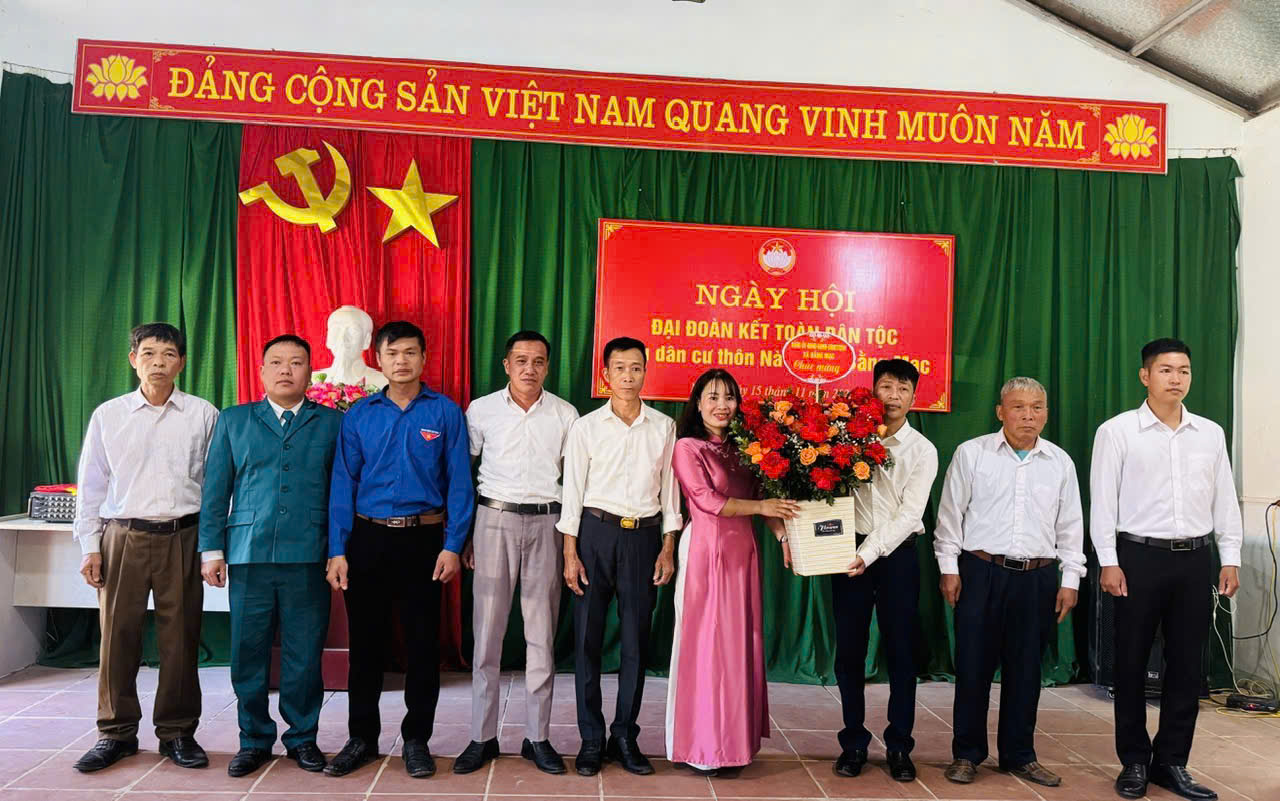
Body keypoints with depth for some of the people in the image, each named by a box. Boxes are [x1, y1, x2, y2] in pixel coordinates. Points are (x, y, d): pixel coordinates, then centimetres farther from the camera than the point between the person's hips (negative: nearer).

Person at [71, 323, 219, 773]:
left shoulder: (203, 415, 3)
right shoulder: (108, 415, 7)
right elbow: (91, 485, 9)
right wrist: (90, 546, 4)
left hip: (182, 538, -1)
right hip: (123, 537, 1)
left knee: (180, 638, 4)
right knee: (117, 636, 4)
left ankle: (177, 732, 17)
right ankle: (116, 733, 19)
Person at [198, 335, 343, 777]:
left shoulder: (332, 422, 8)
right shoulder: (233, 420, 13)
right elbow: (215, 489, 11)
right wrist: (211, 548, 5)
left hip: (308, 556, -1)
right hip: (248, 553, 1)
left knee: (304, 654, 5)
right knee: (248, 652, 6)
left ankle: (303, 737, 20)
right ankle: (254, 739, 22)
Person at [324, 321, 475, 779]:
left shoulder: (445, 413, 0)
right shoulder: (358, 415, 5)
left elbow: (459, 483, -2)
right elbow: (343, 484, 3)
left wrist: (452, 546, -10)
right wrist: (337, 550, -4)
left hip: (423, 539, -1)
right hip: (367, 539, 2)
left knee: (422, 642, 6)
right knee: (365, 642, 10)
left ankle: (417, 739, 21)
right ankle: (362, 737, 25)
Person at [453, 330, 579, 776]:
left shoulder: (565, 415, 4)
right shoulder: (481, 410, 2)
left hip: (546, 523, 1)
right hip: (495, 520, 0)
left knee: (542, 634, 5)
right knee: (487, 630, 2)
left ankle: (537, 738, 16)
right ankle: (482, 737, 14)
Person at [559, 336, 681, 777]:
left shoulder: (663, 427, 5)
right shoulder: (586, 426, -1)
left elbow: (669, 490, 8)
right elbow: (572, 492, -1)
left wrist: (668, 548, 4)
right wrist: (570, 554, -4)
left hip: (644, 536, 2)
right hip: (596, 531, -1)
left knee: (636, 641, 6)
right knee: (587, 638, 3)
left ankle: (625, 738, 19)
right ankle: (591, 740, 15)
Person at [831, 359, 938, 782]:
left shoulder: (922, 450, 1)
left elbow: (909, 514, -8)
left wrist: (870, 554, -18)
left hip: (897, 554, -1)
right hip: (851, 551, 1)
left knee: (900, 652, 4)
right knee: (849, 651, 6)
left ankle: (899, 747, 17)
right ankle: (854, 743, 19)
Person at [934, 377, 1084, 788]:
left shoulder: (1060, 462, 8)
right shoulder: (971, 453, -1)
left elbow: (1070, 525, 11)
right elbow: (951, 514, 1)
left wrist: (1070, 579, 7)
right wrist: (949, 568, -3)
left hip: (1038, 577, 3)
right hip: (981, 572, -2)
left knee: (1025, 669, 9)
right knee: (973, 665, 2)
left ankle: (1019, 755, 24)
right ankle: (966, 754, 16)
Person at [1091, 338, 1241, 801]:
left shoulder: (1211, 433, 10)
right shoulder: (1117, 431, -3)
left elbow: (1225, 500, 12)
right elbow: (1103, 501, -5)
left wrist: (1230, 559, 6)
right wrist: (1109, 562, -9)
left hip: (1195, 559, 4)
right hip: (1139, 557, -3)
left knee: (1187, 665, 8)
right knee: (1132, 664, 5)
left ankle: (1171, 762, 22)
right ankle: (1134, 763, 18)